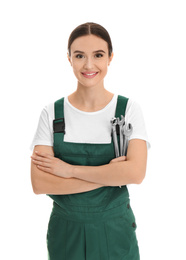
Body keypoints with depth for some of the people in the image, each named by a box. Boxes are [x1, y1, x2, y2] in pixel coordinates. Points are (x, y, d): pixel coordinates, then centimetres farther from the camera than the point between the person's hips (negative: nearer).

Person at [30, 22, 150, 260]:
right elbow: (39, 183, -15)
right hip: (66, 229, 1)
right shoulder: (52, 112, -6)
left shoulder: (128, 109, -7)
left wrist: (69, 170, -19)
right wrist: (111, 175, -19)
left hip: (115, 228, 0)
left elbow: (136, 173, -20)